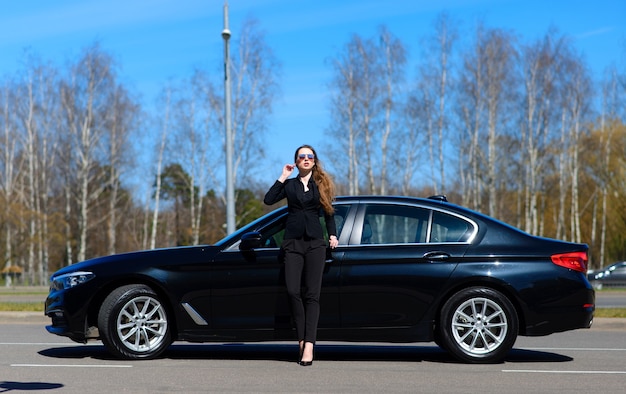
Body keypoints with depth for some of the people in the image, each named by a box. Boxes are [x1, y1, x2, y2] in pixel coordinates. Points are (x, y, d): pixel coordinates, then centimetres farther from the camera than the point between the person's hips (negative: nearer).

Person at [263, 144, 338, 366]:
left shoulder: (322, 184, 12)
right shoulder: (289, 184, 11)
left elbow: (329, 213, 17)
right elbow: (268, 200, -3)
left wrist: (332, 235, 5)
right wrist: (282, 178, -2)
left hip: (315, 242, -1)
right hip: (293, 242, 1)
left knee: (312, 294, -8)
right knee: (293, 292, -11)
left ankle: (309, 345, -14)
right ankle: (302, 340, -1)